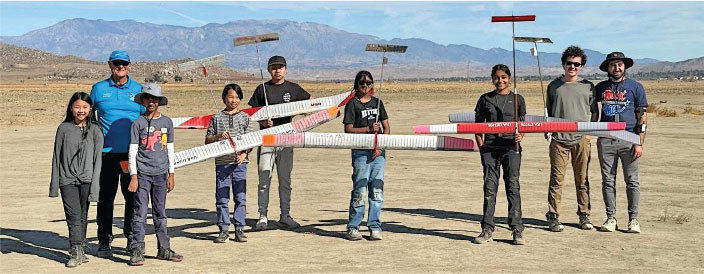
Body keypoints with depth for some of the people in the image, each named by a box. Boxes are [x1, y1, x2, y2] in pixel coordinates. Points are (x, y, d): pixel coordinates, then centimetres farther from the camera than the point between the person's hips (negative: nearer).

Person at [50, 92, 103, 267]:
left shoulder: (95, 131, 4)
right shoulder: (64, 128, 5)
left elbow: (97, 159, 1)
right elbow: (57, 157, 8)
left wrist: (94, 185, -5)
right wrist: (54, 184, 5)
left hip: (86, 179, 0)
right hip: (67, 180, 0)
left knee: (83, 217, 6)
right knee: (73, 215, -9)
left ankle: (80, 250, 18)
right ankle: (76, 253, -8)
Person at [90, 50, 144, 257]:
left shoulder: (138, 89, 10)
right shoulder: (99, 89, 8)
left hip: (132, 153, 1)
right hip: (106, 152, -1)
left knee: (133, 197, 5)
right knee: (105, 198, 1)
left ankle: (132, 238, 17)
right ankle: (104, 241, 10)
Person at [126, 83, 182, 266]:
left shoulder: (167, 122, 8)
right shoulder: (138, 123, 0)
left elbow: (170, 149, 12)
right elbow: (132, 151, -1)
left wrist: (171, 175, 9)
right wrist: (133, 176, -7)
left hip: (160, 174, 3)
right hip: (142, 173, -3)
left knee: (160, 213, 11)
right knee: (140, 213, -4)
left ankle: (164, 249, 16)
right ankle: (137, 251, -1)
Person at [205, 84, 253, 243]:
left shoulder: (245, 117, 8)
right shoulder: (217, 118, 7)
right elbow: (207, 140, 9)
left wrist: (244, 154, -12)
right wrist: (218, 136, -10)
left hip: (239, 162, 0)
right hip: (222, 162, 0)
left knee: (240, 197, 3)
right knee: (221, 198, 2)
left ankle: (239, 230, 11)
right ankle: (224, 230, 10)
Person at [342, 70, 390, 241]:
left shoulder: (377, 102, 15)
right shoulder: (352, 104, 3)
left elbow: (387, 128, 13)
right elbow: (348, 130, -3)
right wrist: (369, 128, -15)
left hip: (378, 151, 4)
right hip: (360, 152, -4)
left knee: (377, 189, 2)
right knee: (360, 190, -7)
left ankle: (375, 227, 10)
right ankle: (353, 228, 3)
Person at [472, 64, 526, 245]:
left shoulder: (517, 99, 10)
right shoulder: (485, 99, 11)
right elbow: (478, 125, 14)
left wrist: (520, 135, -10)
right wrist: (481, 145, 0)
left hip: (510, 148, -1)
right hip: (489, 148, 1)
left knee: (513, 186, -6)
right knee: (489, 188, 2)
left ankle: (517, 230, -3)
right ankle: (487, 230, 7)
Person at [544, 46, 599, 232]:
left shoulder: (588, 86, 9)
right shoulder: (554, 86, 10)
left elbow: (594, 112, 14)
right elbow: (548, 112, 17)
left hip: (581, 140, 0)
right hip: (559, 139, 0)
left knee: (582, 180, 6)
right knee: (557, 180, -1)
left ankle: (584, 216, 15)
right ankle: (553, 217, 4)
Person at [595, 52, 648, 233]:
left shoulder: (636, 87, 5)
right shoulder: (601, 88, 12)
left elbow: (642, 116, 2)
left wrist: (640, 143, -5)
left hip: (628, 140, -2)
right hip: (606, 141, 2)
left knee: (632, 181, 0)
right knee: (608, 181, 4)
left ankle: (633, 219, 8)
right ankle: (611, 218, 12)